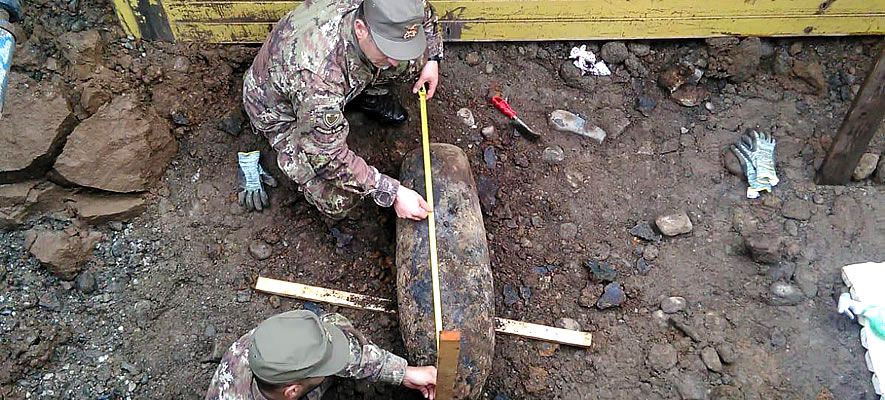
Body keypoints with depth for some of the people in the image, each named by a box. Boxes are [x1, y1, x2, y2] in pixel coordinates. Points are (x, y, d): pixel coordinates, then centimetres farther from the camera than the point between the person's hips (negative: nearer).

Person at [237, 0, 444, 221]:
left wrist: (432, 59, -13)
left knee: (418, 56, -10)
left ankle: (366, 93, 17)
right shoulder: (318, 75, -46)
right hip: (281, 106, -5)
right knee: (337, 200, -20)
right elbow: (328, 157, -35)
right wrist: (392, 193, -33)